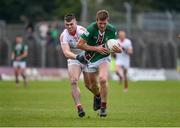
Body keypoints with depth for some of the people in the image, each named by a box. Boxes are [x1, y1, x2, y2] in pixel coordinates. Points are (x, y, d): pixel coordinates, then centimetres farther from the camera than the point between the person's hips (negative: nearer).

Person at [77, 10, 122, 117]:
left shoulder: (112, 30, -12)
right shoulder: (91, 29, -23)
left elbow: (113, 43, 3)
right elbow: (79, 44, -20)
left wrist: (118, 49, -21)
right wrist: (96, 48, -24)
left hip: (103, 59, 0)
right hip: (91, 59, 0)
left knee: (103, 79, -26)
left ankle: (104, 107, -12)